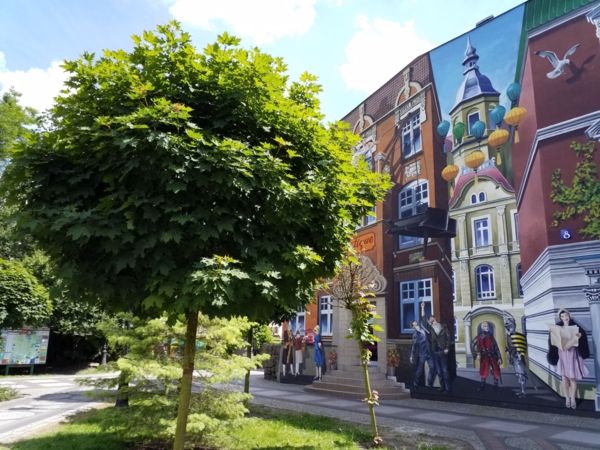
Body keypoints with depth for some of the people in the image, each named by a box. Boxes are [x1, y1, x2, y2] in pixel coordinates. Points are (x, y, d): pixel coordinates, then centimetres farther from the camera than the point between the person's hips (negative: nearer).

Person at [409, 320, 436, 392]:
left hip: (429, 352, 5)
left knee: (432, 367, 2)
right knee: (419, 370, -2)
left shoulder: (423, 330, 12)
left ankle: (430, 384, 15)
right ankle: (415, 385, 9)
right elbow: (414, 345, -6)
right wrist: (412, 355, -10)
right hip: (422, 353, -5)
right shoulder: (415, 333, -3)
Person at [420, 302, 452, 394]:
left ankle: (448, 388, -5)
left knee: (445, 370, -6)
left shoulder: (443, 326, 3)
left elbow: (448, 337, 0)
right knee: (439, 371, 7)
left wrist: (447, 348, -8)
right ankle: (443, 387, 14)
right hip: (435, 352, 4)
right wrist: (422, 308, 3)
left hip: (442, 351, -4)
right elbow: (423, 320, 4)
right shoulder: (430, 328, 11)